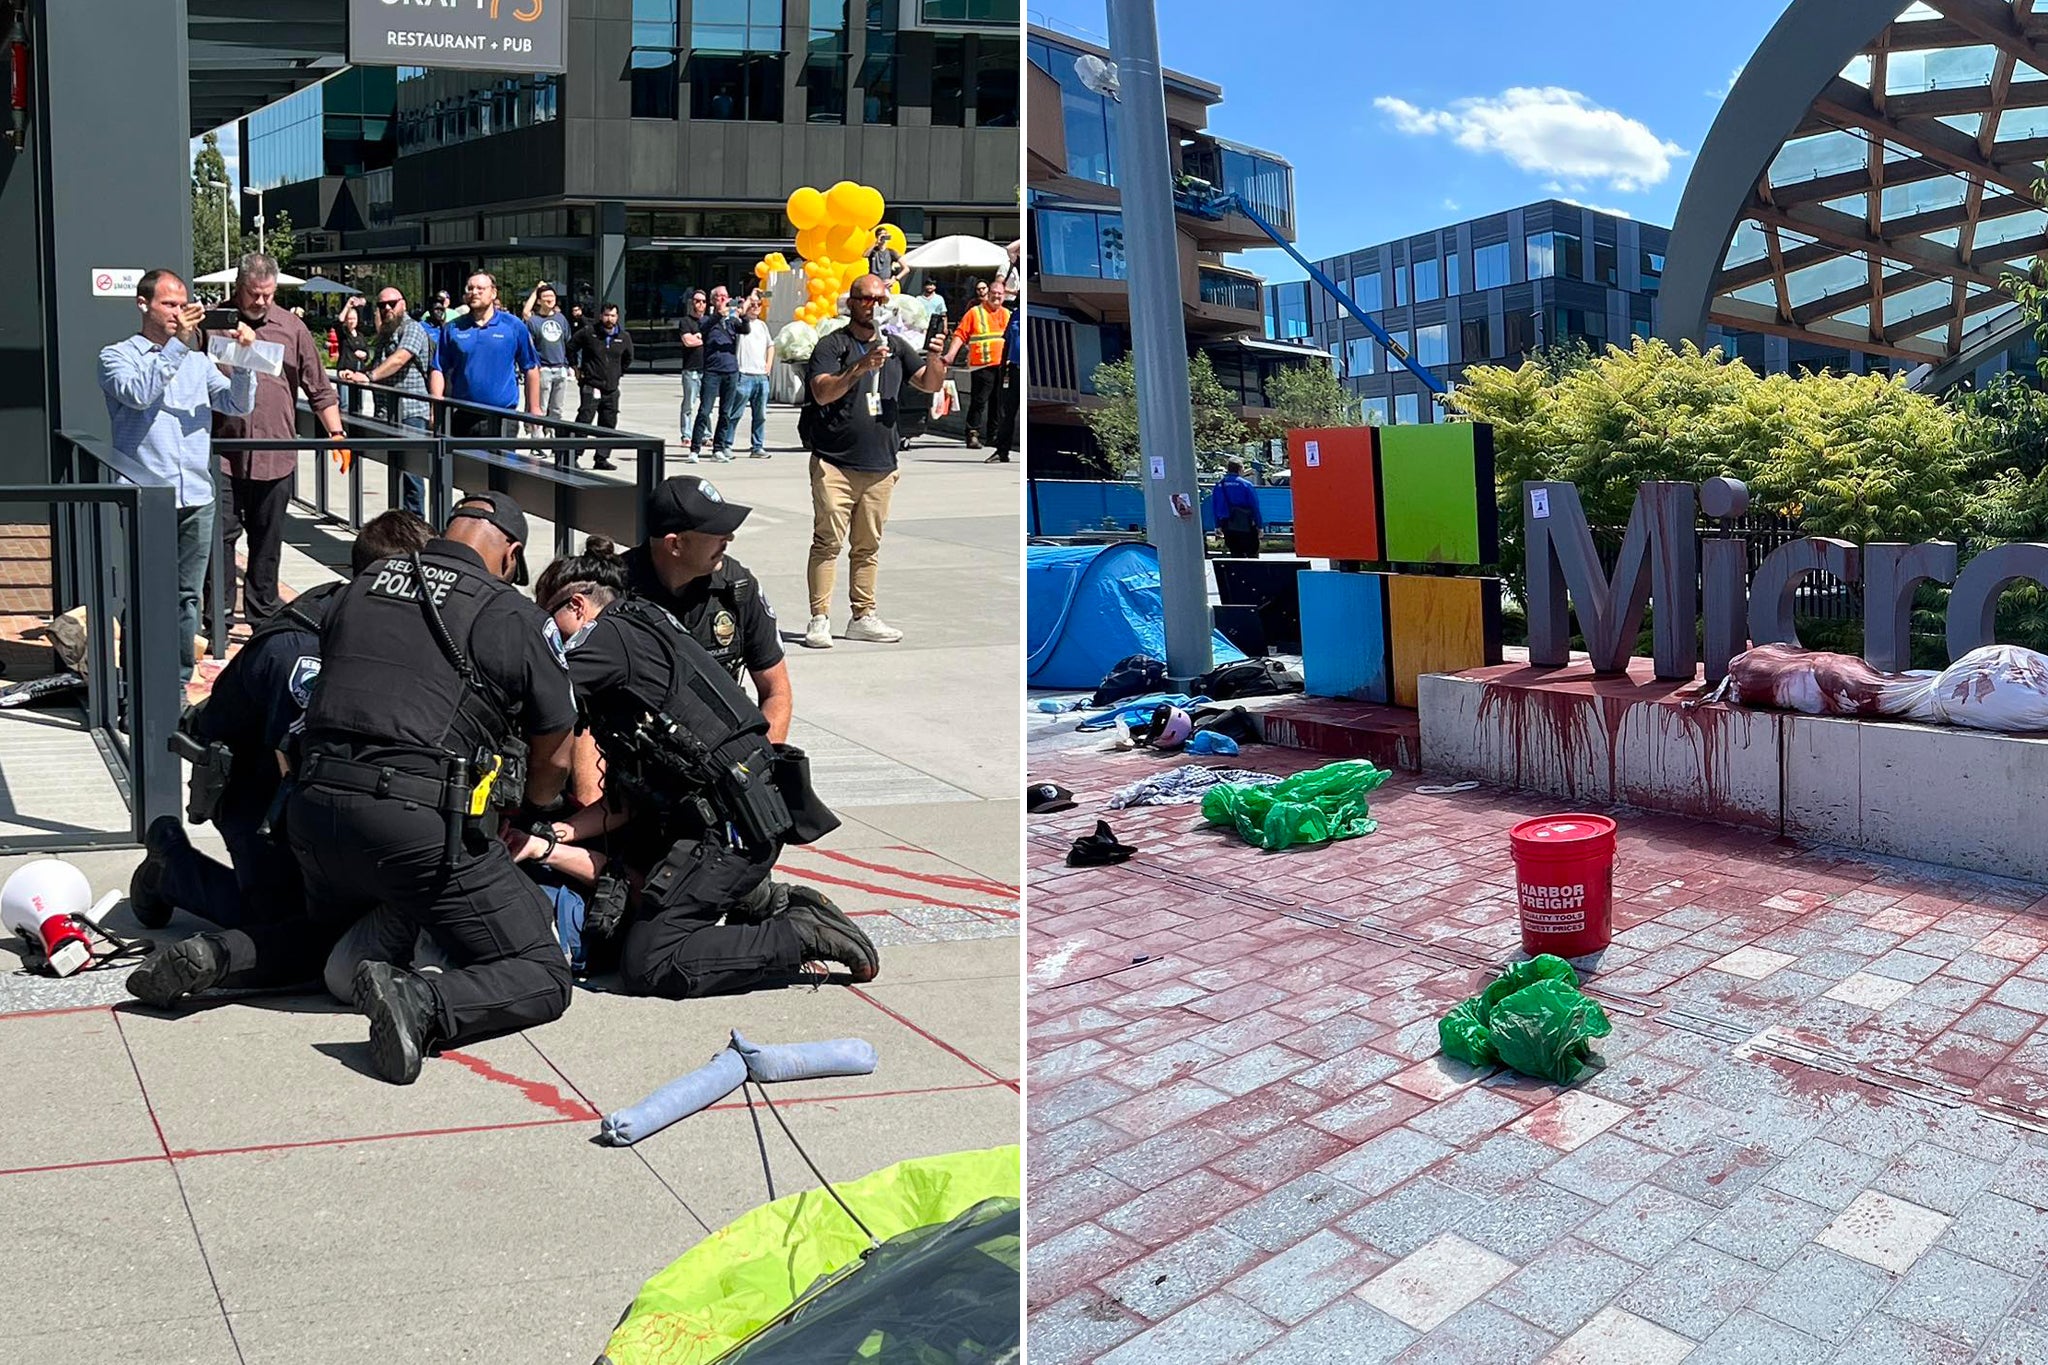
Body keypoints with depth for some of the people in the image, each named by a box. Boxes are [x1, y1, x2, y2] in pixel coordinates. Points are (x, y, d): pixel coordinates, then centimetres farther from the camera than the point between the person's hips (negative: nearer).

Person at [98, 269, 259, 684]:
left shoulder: (197, 360, 16)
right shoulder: (118, 356, 5)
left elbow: (239, 405, 7)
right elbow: (138, 393, -15)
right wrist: (177, 344, -15)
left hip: (197, 497, 4)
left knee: (188, 597, 9)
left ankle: (179, 683, 18)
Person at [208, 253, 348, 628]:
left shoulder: (292, 328, 7)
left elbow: (320, 389, 9)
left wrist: (335, 432, 1)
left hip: (276, 455, 2)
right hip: (224, 453, -2)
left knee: (268, 541, 12)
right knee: (221, 535, -2)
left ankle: (262, 615, 23)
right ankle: (218, 614, 8)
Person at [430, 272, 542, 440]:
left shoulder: (514, 326, 3)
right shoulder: (453, 328, 8)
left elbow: (531, 369, 5)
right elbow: (438, 370, 7)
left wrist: (534, 410, 3)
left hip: (502, 420, -2)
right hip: (462, 417, 2)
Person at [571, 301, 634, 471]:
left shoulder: (624, 337, 6)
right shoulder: (588, 333, -5)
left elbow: (628, 358, 24)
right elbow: (571, 347, 6)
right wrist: (577, 368, 5)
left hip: (611, 389, 5)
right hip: (591, 387, -5)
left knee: (608, 425, 8)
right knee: (583, 421, -12)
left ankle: (601, 459, 16)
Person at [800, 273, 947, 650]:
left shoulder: (895, 346, 14)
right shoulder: (832, 346, -1)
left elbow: (930, 384, 14)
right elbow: (822, 392, -15)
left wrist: (934, 358, -8)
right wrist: (862, 367, -28)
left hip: (880, 466, 5)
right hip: (835, 463, -5)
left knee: (868, 546, 10)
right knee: (828, 543, -6)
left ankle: (864, 617, 16)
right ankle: (819, 619, -3)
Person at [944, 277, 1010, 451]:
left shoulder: (1007, 315, 15)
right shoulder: (975, 312, -1)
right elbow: (960, 335, -7)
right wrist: (951, 354, -17)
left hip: (1003, 365, 5)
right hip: (983, 365, -5)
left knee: (998, 402, 10)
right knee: (979, 401, -8)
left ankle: (994, 434, 19)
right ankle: (973, 434, -6)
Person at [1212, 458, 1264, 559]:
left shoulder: (1219, 484, 5)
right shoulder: (1245, 484, -10)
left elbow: (1214, 506, 9)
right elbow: (1254, 506, -8)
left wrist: (1218, 525, 15)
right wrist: (1259, 525, -2)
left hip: (1227, 525, 5)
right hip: (1244, 524, -5)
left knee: (1236, 554, 10)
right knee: (1252, 553, 2)